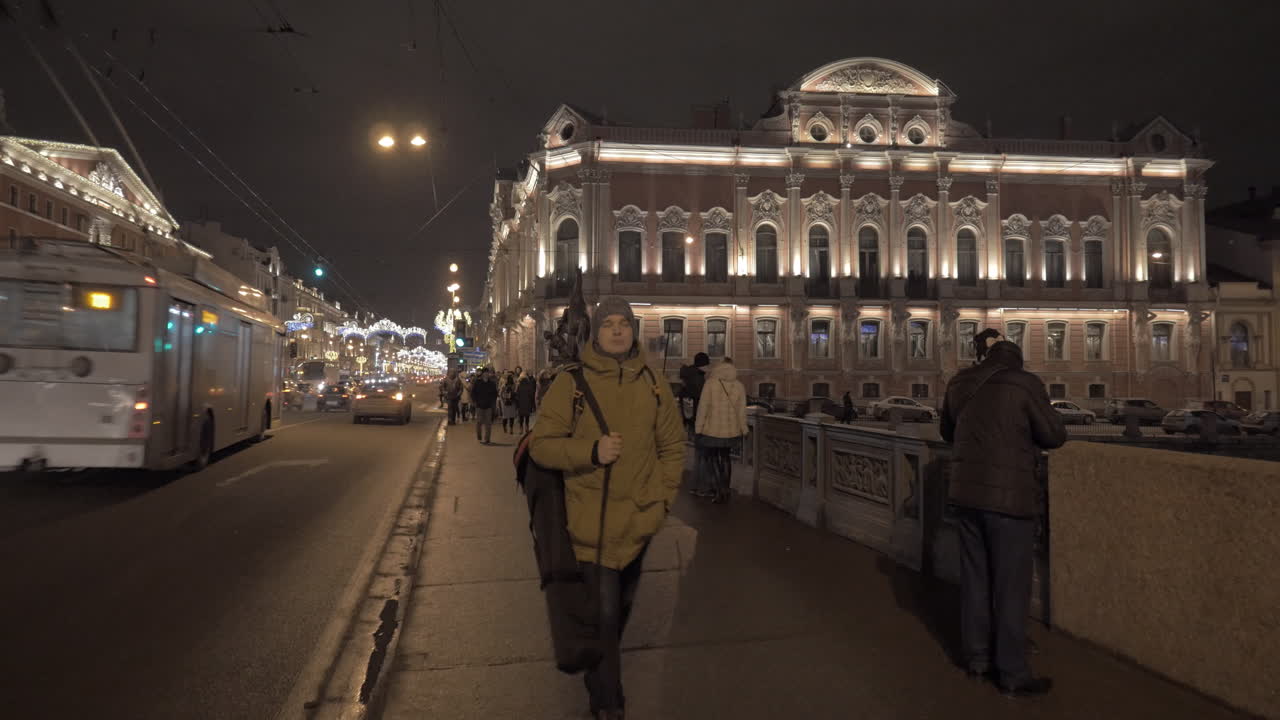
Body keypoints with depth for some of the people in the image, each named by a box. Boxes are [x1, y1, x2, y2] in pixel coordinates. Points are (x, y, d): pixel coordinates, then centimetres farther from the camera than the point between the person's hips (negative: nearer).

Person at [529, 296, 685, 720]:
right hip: (593, 520, -4)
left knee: (622, 605, 21)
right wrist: (591, 451, -23)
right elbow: (541, 445, -8)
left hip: (639, 519, 4)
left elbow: (672, 445, 10)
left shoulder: (652, 384, 2)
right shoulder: (571, 383, -8)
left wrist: (663, 497, 0)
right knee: (604, 611, -2)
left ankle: (599, 669, 47)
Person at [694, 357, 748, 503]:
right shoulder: (739, 386, -1)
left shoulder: (710, 383, -10)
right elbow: (741, 411, 0)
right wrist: (744, 431, 9)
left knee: (710, 459, 11)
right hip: (731, 431, 4)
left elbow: (703, 407, -11)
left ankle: (720, 490, 0)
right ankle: (725, 490, 27)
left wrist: (698, 430, -5)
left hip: (712, 430, -4)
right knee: (724, 458, 21)